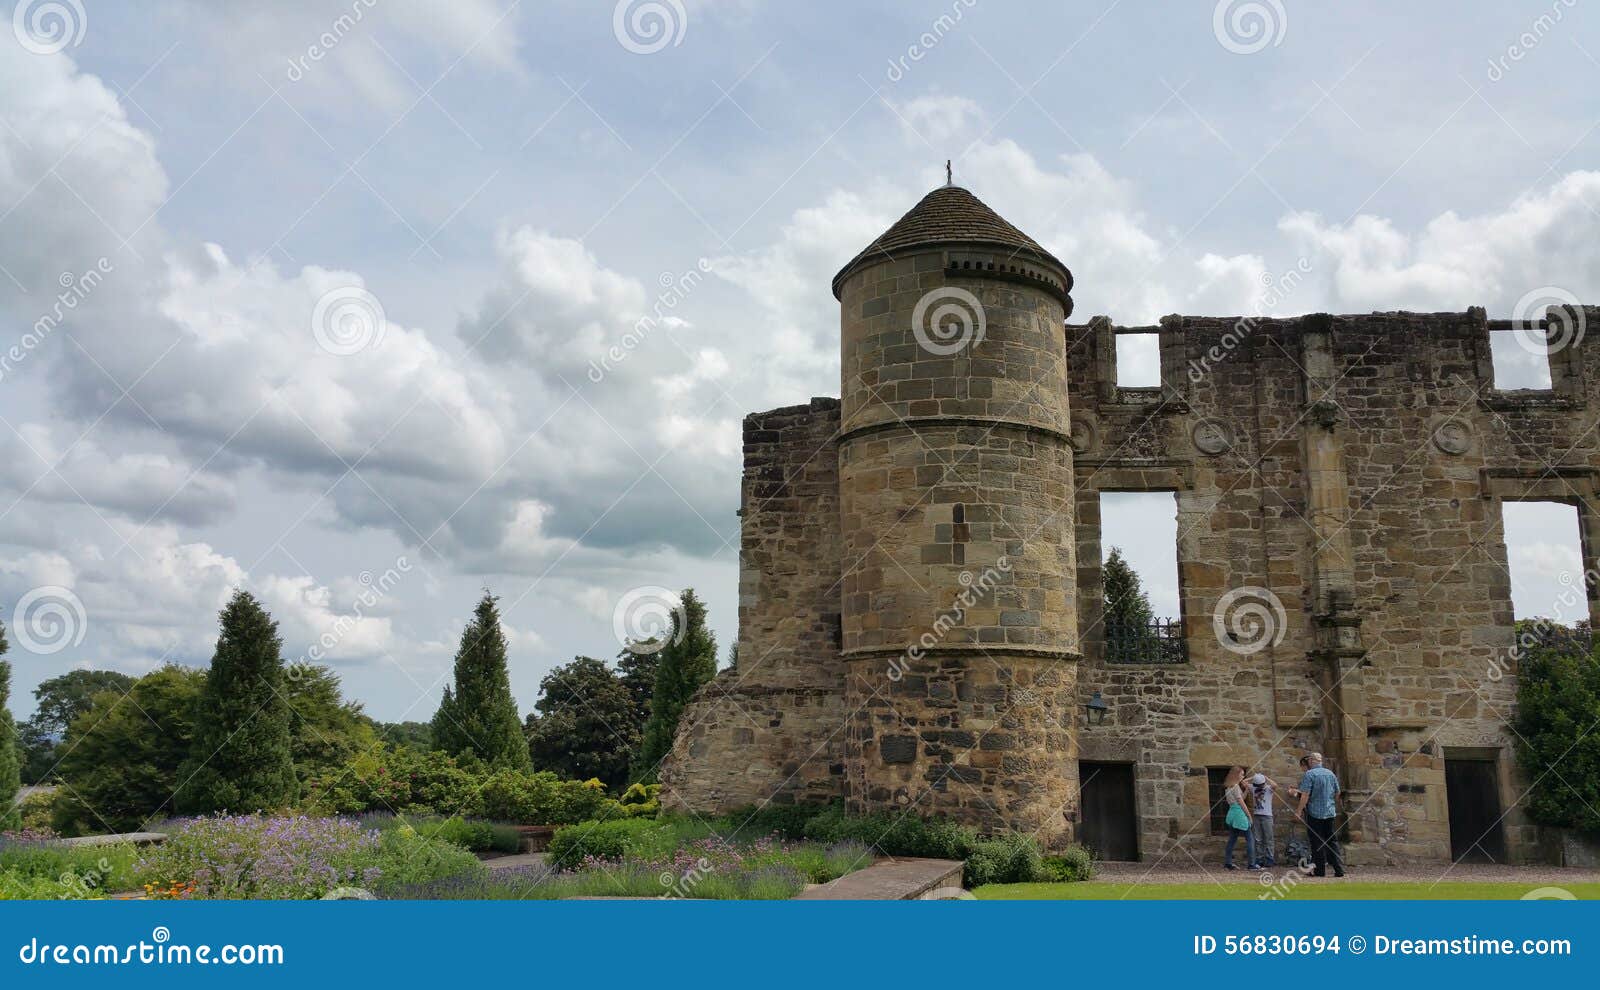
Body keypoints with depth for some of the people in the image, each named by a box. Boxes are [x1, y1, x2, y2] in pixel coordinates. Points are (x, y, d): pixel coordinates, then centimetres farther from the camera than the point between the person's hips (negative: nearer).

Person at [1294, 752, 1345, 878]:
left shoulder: (1309, 774, -10)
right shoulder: (1330, 773, 9)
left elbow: (1305, 795, -15)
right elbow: (1337, 793, 18)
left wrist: (1299, 810, -9)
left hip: (1314, 812, -5)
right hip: (1331, 812, 5)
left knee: (1317, 842, 1)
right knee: (1332, 840, 10)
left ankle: (1320, 869, 2)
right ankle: (1339, 868, 5)